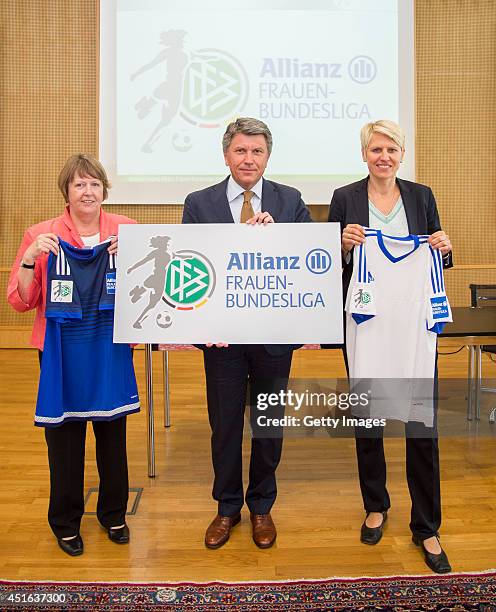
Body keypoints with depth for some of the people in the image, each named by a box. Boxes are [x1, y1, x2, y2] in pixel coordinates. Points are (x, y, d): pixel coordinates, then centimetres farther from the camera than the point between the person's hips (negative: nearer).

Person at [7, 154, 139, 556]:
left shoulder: (127, 229, 1)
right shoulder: (41, 236, -2)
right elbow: (20, 301, -3)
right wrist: (30, 258, -17)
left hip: (112, 349, 1)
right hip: (61, 351, -1)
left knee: (113, 432, 13)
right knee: (64, 436, 9)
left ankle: (114, 514, 36)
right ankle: (65, 521, 32)